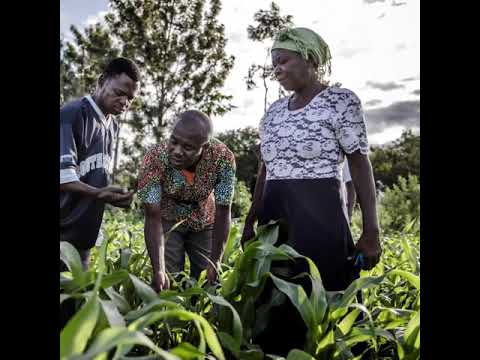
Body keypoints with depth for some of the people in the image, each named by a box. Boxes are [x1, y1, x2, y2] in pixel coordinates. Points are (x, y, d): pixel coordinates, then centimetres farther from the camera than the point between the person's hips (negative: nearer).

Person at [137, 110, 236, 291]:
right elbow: (153, 217, -29)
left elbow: (223, 213, -21)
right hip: (168, 221, -1)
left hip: (204, 222, 1)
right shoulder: (154, 159, -31)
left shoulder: (223, 158, -29)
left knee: (208, 281, 5)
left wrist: (215, 263, -26)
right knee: (169, 281, -4)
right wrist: (158, 270, -38)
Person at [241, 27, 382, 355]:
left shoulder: (341, 101, -3)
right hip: (274, 219, 6)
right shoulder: (273, 112, 14)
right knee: (274, 305, 12)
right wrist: (250, 222, 18)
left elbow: (361, 165, -7)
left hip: (320, 217, -6)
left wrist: (372, 231, -12)